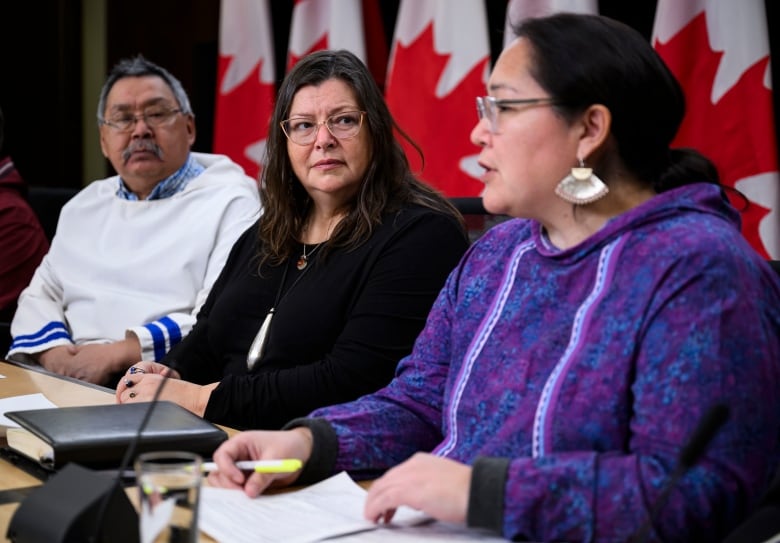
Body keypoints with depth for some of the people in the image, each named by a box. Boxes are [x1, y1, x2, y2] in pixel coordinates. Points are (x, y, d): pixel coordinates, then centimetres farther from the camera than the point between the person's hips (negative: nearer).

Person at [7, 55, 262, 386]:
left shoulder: (232, 202, 2)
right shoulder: (85, 205, 23)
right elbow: (40, 295, 22)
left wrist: (121, 353, -17)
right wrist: (53, 351, -2)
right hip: (69, 381, 5)